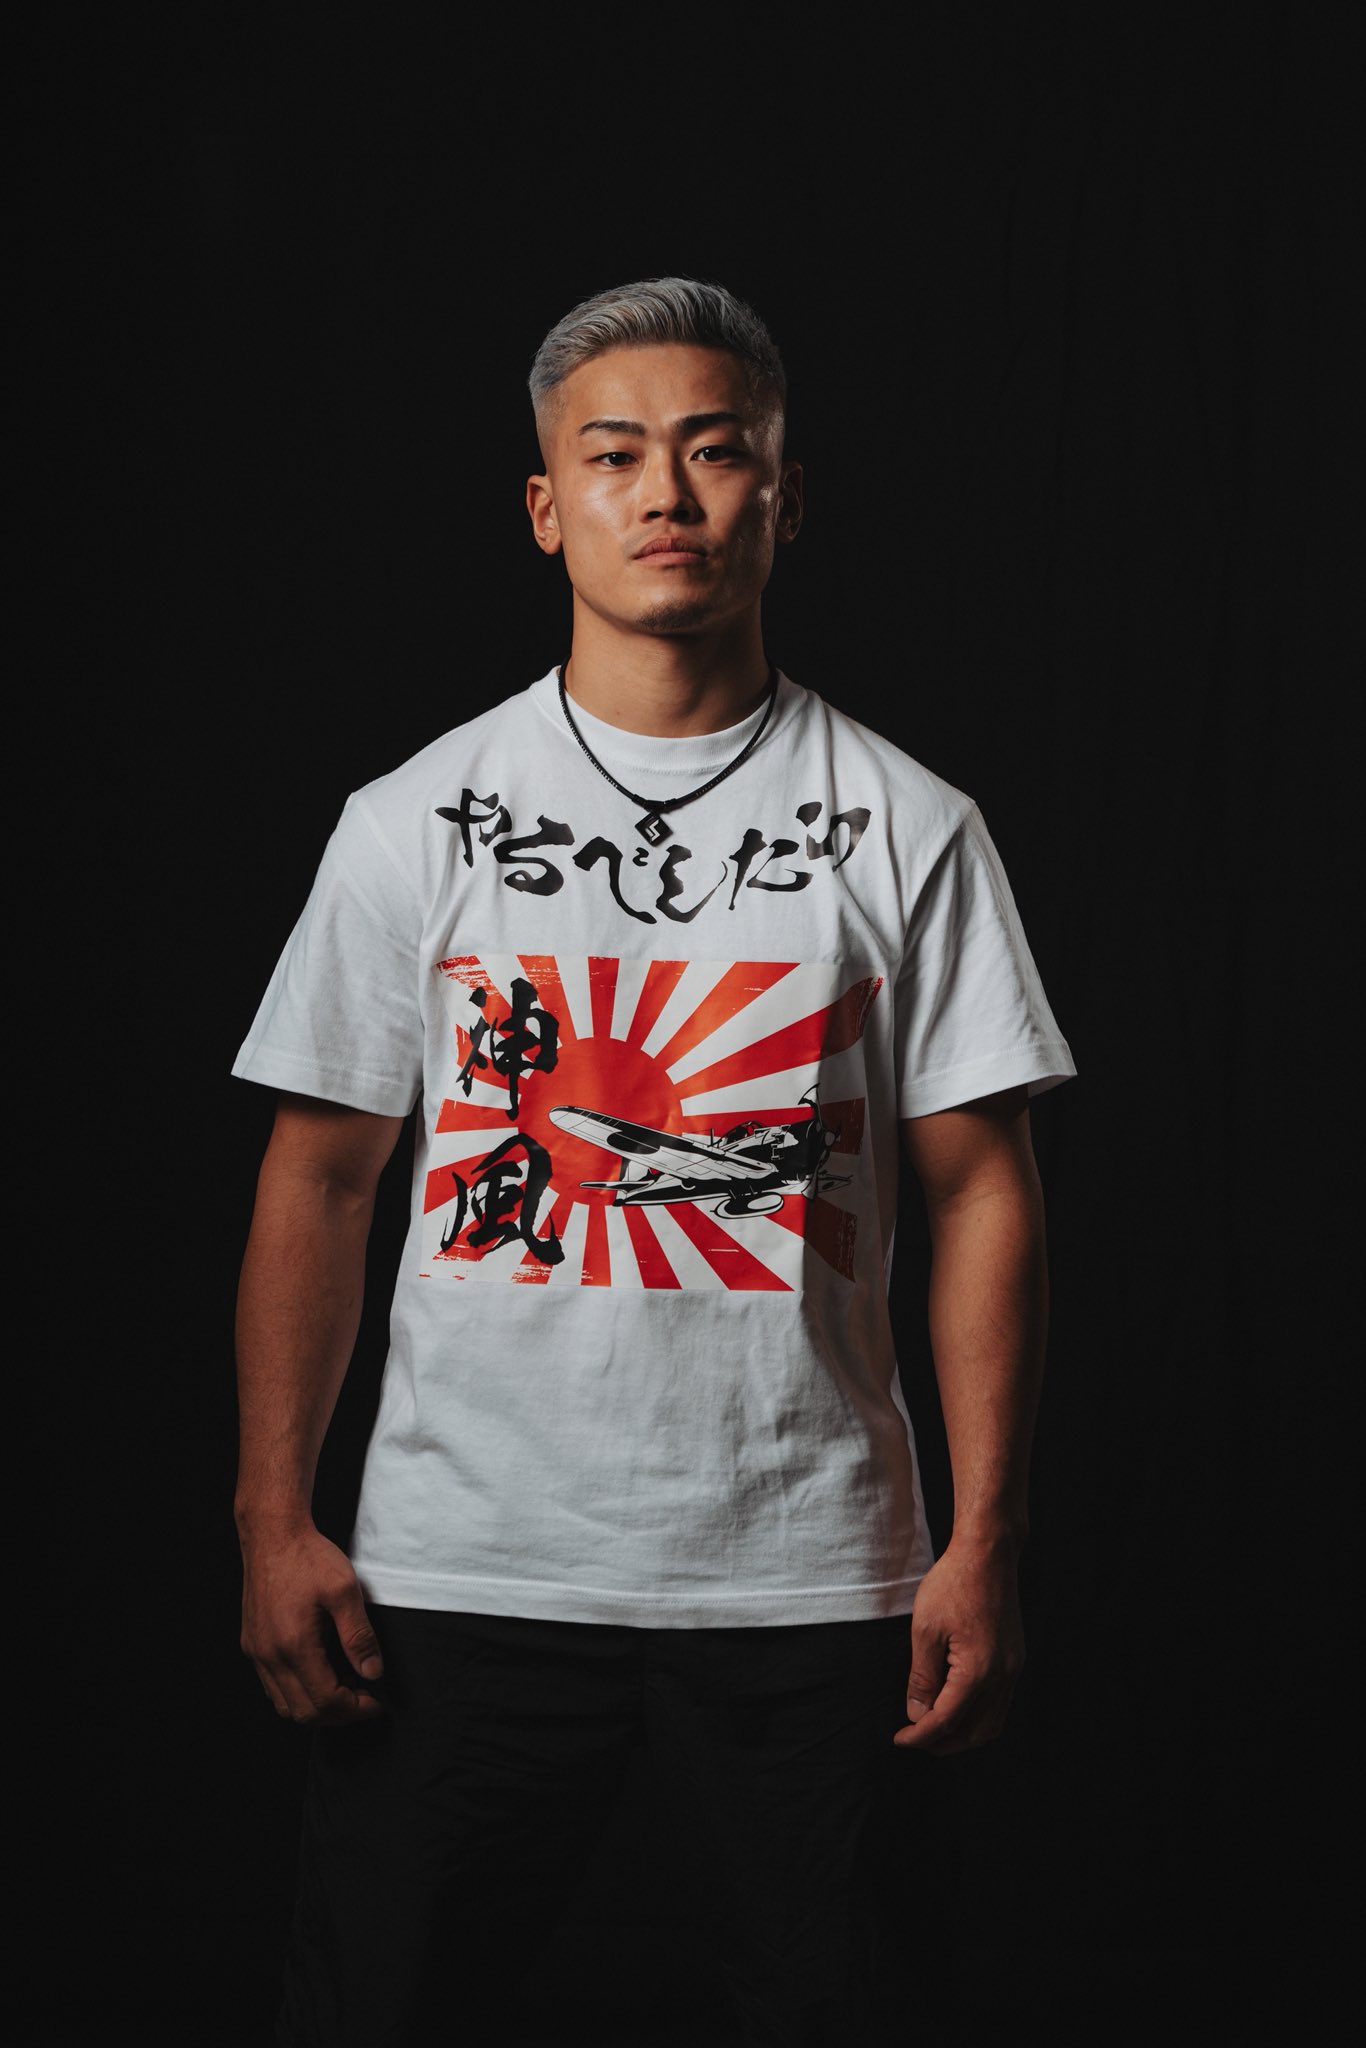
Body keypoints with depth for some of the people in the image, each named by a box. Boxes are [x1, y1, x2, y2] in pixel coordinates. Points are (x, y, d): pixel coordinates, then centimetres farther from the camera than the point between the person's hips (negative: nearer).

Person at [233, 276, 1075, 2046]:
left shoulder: (909, 832, 2)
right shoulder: (413, 822, 3)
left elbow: (980, 1187, 1)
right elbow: (318, 1178, 5)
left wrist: (986, 1542, -5)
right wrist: (272, 1523, -1)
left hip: (807, 1571, 0)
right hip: (462, 1562, 0)